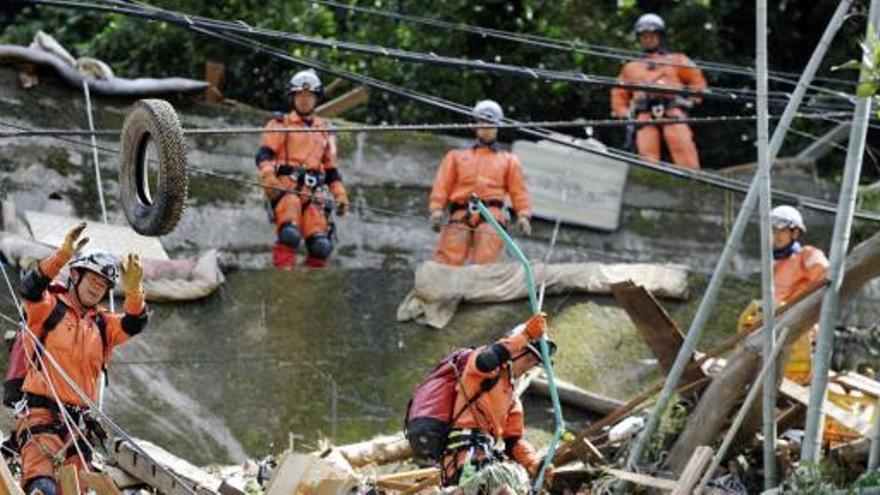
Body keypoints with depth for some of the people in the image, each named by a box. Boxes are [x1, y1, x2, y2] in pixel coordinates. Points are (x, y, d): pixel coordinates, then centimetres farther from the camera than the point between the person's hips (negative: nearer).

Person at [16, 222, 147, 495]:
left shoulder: (103, 324, 18)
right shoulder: (49, 308, 5)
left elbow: (134, 324, 1)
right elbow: (30, 288, -16)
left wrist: (133, 290, -20)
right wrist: (62, 256, -31)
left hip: (80, 419, 6)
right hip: (41, 410, -6)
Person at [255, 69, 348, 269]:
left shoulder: (325, 131, 29)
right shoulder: (280, 125, 15)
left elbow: (331, 169, 28)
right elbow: (263, 155, 2)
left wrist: (341, 195, 14)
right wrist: (268, 176, -19)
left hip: (313, 192, 4)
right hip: (285, 187, -4)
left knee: (321, 245, -14)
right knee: (290, 234, -29)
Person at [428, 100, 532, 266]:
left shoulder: (508, 160, 29)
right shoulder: (457, 156, 30)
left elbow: (518, 190, 17)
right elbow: (442, 184, 17)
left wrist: (523, 215, -1)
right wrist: (436, 209, -1)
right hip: (460, 215, 1)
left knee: (485, 263, -23)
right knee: (446, 261, -21)